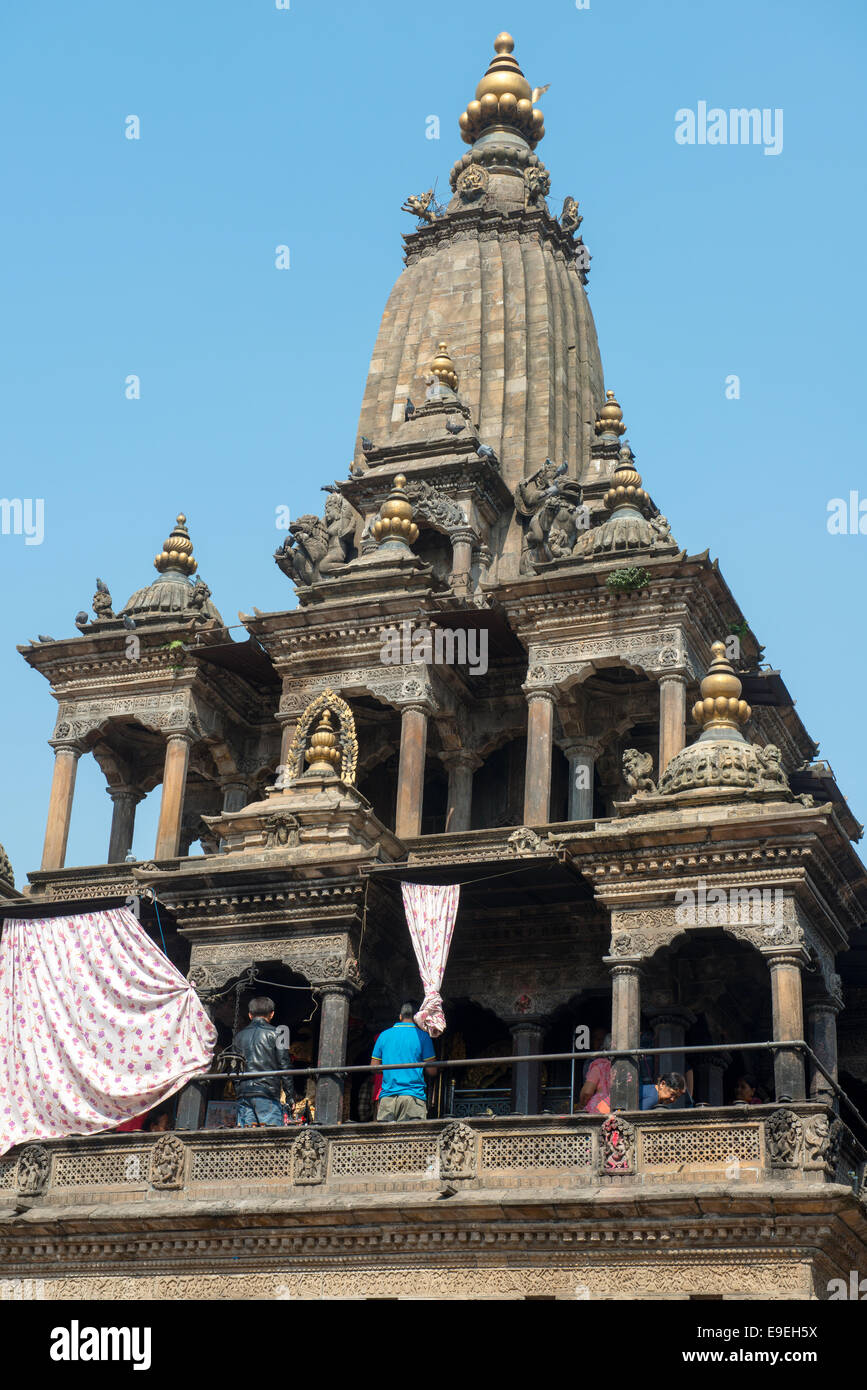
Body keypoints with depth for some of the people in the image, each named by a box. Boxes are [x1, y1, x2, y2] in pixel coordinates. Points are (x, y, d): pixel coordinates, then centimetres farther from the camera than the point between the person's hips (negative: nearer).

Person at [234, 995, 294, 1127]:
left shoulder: (240, 1036, 14)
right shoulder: (274, 1033, 1)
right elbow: (284, 1065, -2)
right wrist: (290, 1095, 2)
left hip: (243, 1092, 4)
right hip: (267, 1092, -4)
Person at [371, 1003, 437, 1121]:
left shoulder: (384, 1035, 11)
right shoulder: (422, 1036, 2)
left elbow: (374, 1067, 14)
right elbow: (432, 1071, 0)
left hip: (387, 1097, 3)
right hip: (413, 1096, -3)